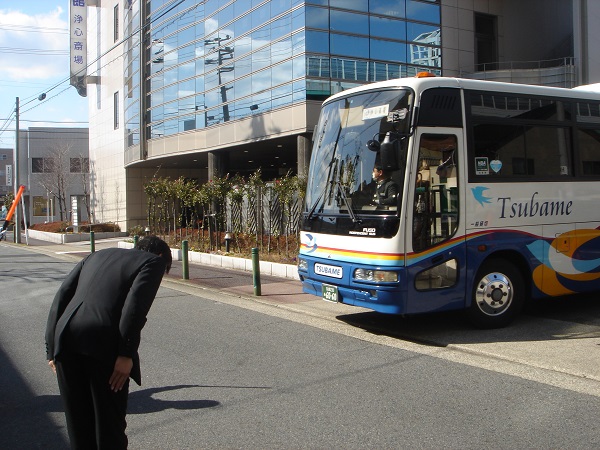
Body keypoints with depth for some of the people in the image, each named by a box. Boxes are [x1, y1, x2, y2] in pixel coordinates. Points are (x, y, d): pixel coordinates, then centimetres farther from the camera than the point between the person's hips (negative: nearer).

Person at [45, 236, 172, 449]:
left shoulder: (97, 255, 29)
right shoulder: (154, 262, 12)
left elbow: (62, 295, 18)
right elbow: (135, 303, -7)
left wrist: (52, 348, 15)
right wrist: (126, 354, -11)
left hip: (64, 340, 5)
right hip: (103, 343, -5)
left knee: (78, 423, 19)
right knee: (110, 422, 10)